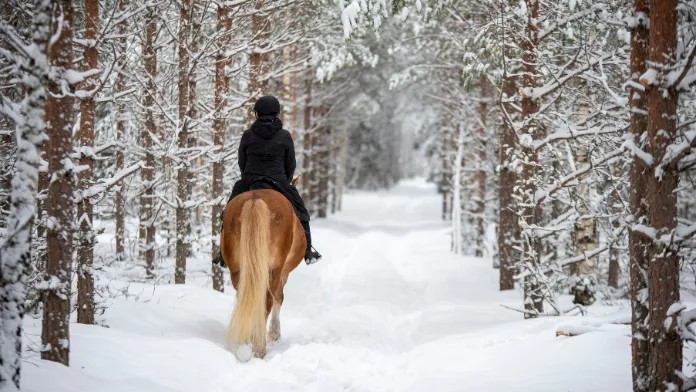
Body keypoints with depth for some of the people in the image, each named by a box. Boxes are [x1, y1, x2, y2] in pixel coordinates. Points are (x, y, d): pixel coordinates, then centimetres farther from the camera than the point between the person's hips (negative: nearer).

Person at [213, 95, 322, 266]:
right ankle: (307, 252, 16)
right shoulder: (285, 136, -3)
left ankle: (225, 255, 15)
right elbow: (291, 165, 3)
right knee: (300, 212, 17)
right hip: (278, 183, -1)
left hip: (249, 183, 1)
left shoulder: (248, 135, -2)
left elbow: (242, 163, 6)